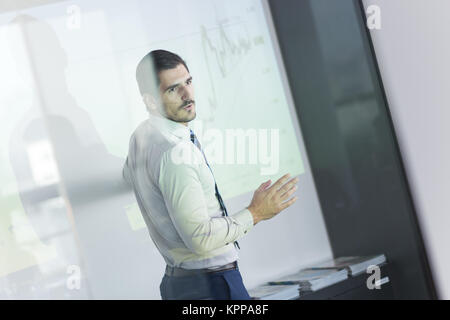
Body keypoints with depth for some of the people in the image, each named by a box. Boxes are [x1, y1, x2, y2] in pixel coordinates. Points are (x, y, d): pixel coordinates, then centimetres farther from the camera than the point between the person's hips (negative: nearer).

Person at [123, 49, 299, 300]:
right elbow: (199, 238, -26)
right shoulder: (175, 151, -23)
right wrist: (255, 213, -17)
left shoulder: (141, 136, 7)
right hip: (210, 284, -10)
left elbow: (128, 174, 32)